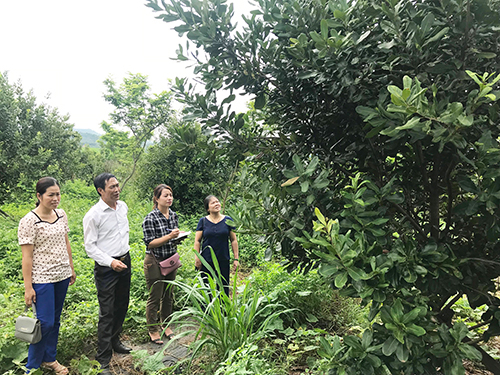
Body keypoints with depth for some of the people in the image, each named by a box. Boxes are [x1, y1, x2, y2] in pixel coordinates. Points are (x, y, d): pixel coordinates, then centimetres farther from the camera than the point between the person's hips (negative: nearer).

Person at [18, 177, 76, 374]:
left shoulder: (61, 214, 3)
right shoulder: (29, 221, -15)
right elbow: (27, 256, -14)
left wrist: (71, 268, 14)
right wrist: (28, 287, -13)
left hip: (62, 276, 6)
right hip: (42, 279, -6)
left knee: (55, 320, 16)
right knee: (45, 322, 0)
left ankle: (49, 359, 33)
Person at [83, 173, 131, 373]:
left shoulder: (123, 206, 3)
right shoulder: (93, 215, -17)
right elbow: (90, 246, -14)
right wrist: (110, 261, -24)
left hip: (125, 261, 7)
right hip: (106, 267, -6)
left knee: (122, 306, 18)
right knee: (107, 313, -1)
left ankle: (114, 341, 39)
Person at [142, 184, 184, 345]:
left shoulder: (173, 215, 4)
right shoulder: (150, 218, -17)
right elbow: (150, 243, -18)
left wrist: (179, 237, -7)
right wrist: (169, 236, -28)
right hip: (155, 262, -6)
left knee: (168, 296, 17)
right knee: (155, 298, 5)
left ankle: (166, 325, 35)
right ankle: (153, 330, 24)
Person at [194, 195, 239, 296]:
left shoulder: (228, 220, 1)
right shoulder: (203, 221, 1)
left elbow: (234, 240, 5)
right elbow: (197, 241, 3)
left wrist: (236, 258, 1)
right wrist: (197, 258, -3)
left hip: (223, 261, 0)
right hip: (206, 261, 0)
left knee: (223, 287, 6)